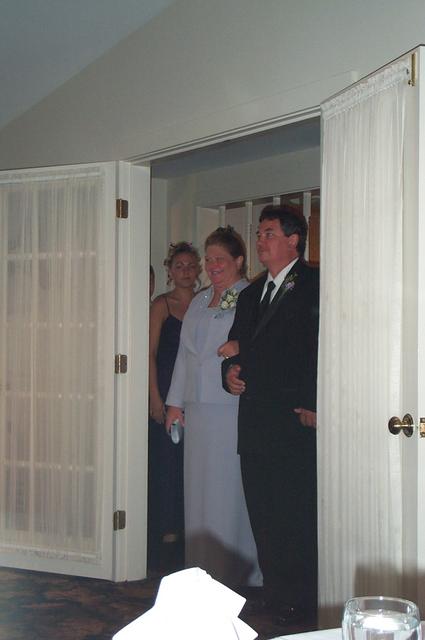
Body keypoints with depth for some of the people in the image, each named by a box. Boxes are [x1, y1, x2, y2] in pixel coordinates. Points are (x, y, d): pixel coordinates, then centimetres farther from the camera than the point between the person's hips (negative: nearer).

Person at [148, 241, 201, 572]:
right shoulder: (162, 304, -1)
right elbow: (151, 351, -5)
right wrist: (155, 395, -11)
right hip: (168, 389, -3)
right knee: (167, 457, -2)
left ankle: (188, 527, 16)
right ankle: (167, 530, 7)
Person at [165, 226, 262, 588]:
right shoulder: (198, 302, 19)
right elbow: (185, 352, 18)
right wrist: (175, 402, 15)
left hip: (233, 407, -7)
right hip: (198, 407, 7)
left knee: (230, 488, -3)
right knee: (199, 487, 9)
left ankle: (236, 570, 6)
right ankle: (203, 568, 18)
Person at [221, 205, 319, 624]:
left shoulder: (315, 285, -5)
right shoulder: (251, 294, 21)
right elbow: (237, 347, 25)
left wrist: (314, 406, -17)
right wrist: (230, 371, 4)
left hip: (296, 422, -8)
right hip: (256, 424, 8)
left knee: (297, 517, -3)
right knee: (264, 517, 11)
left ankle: (303, 605, 8)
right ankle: (276, 600, 22)